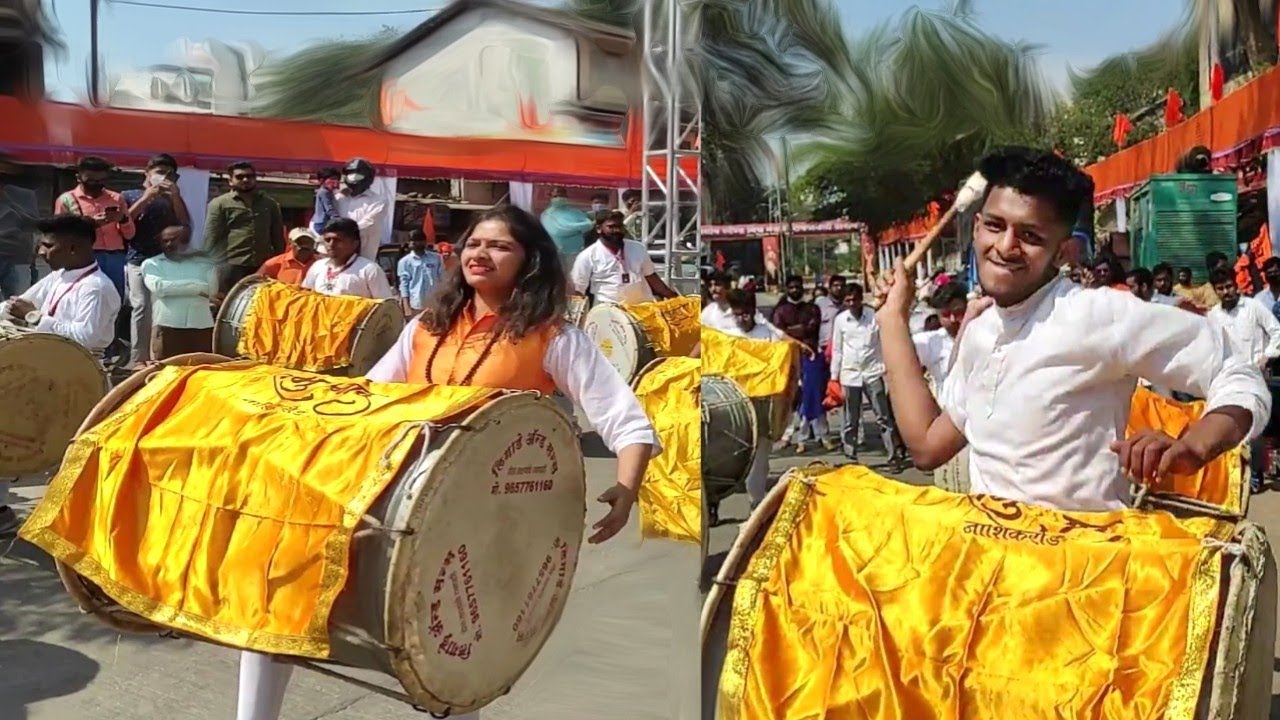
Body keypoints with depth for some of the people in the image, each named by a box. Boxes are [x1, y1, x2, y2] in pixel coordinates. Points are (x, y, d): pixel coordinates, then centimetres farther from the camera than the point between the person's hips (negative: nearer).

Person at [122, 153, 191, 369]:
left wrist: (176, 197, 3)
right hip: (139, 260, -2)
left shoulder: (173, 199, 20)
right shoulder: (130, 195, 14)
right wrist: (146, 198, -1)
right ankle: (137, 359, -8)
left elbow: (186, 228, 10)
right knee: (141, 307, -10)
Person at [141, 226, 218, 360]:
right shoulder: (152, 264, 14)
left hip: (201, 326, 1)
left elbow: (212, 289, -1)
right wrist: (198, 286, -3)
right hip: (167, 326, -1)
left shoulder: (205, 264, 15)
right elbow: (158, 287, -5)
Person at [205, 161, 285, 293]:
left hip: (264, 267, 3)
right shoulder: (219, 204, 5)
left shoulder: (270, 204, 17)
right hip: (231, 267, -3)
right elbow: (211, 239, 0)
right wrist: (222, 264, -8)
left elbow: (278, 238, 17)